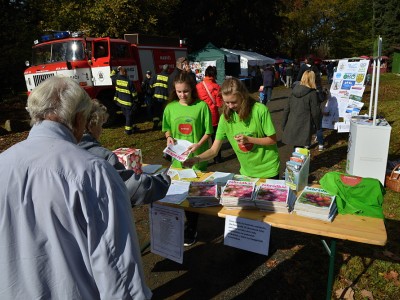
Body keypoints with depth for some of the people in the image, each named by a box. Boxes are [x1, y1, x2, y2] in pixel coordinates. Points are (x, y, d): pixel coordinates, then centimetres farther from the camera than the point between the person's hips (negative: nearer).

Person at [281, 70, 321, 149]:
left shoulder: (294, 92, 7)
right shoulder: (312, 94, -10)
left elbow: (286, 109, 10)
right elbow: (315, 112, -8)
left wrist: (284, 125, 17)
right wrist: (317, 125, 7)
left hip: (291, 126, 6)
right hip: (304, 128, -6)